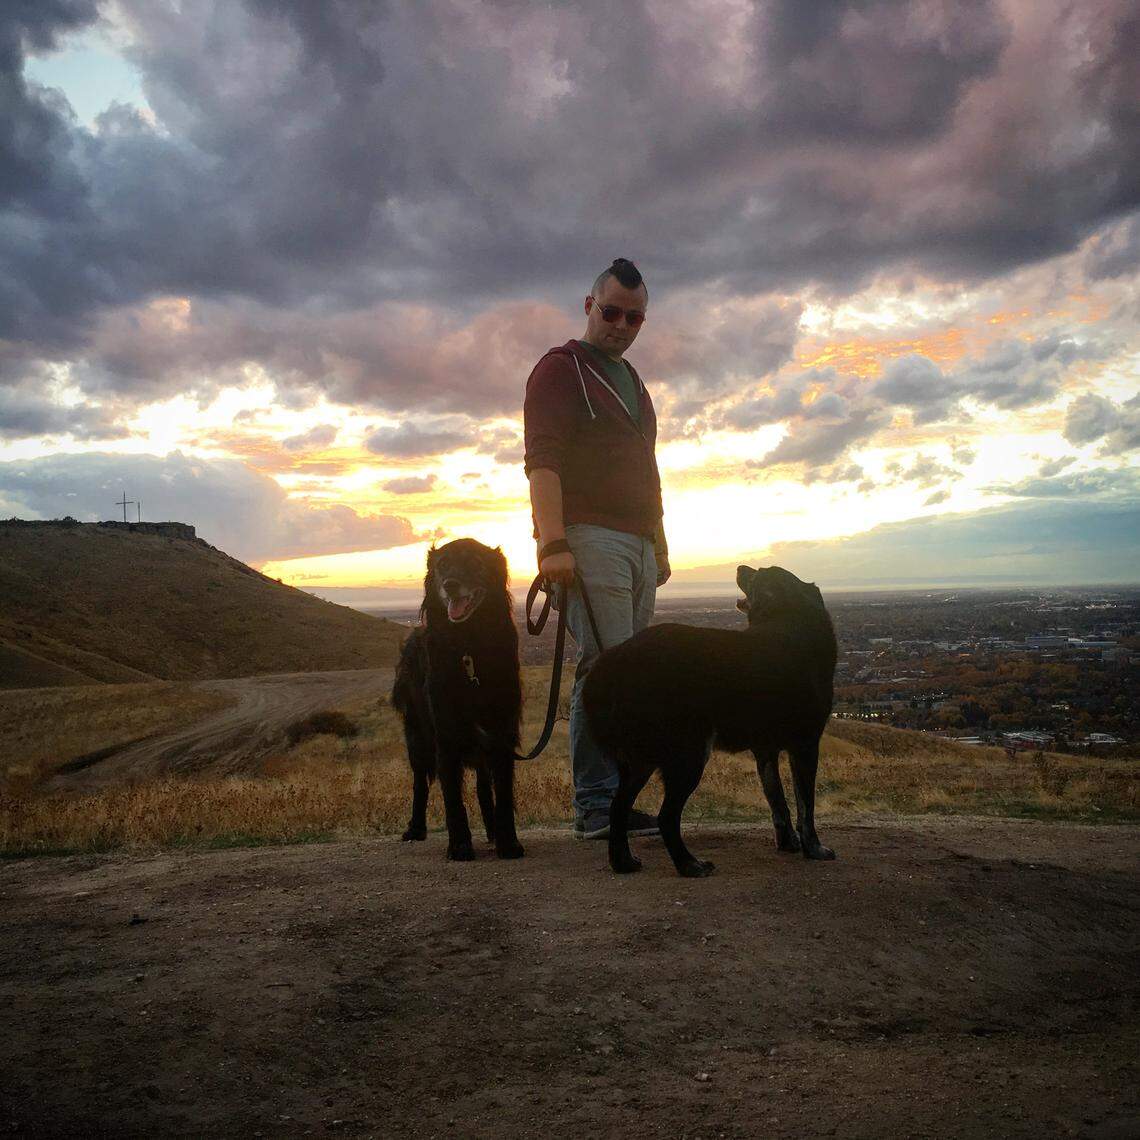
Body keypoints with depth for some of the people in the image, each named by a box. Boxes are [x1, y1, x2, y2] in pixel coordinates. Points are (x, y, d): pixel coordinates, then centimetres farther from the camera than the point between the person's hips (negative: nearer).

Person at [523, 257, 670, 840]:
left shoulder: (632, 382, 26)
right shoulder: (560, 369, 1)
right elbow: (541, 460, -11)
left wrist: (660, 545, 27)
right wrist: (552, 542, -22)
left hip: (637, 544, 8)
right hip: (588, 539, -8)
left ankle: (613, 801, 8)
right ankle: (595, 804, -10)